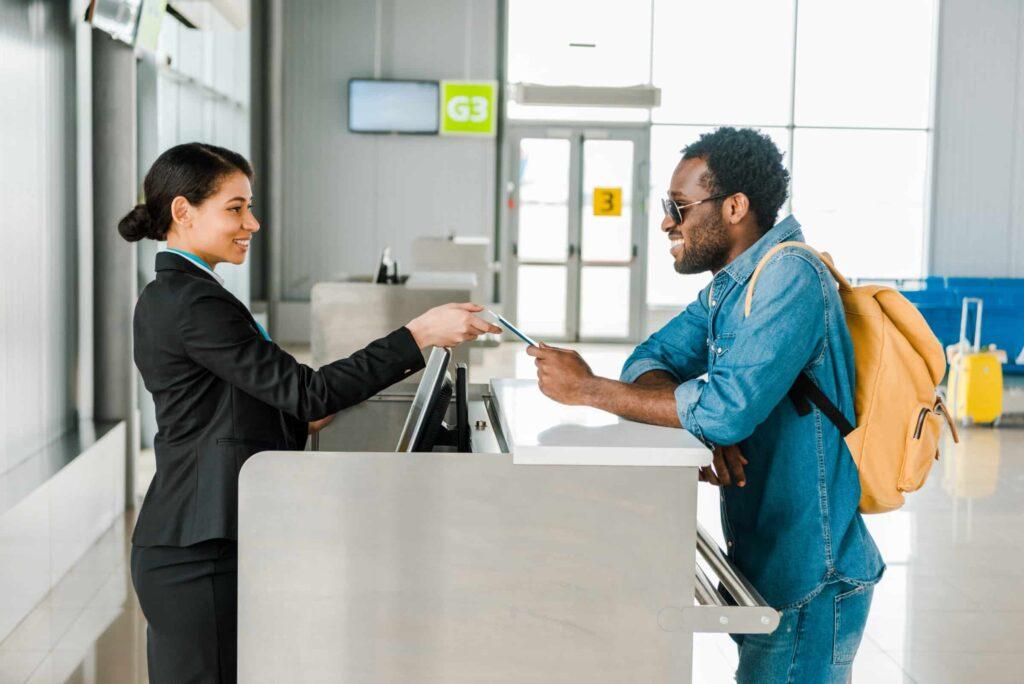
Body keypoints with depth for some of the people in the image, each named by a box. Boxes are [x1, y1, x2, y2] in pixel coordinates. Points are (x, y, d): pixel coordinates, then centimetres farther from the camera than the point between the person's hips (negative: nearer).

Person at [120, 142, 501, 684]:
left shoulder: (167, 296, 13)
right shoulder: (194, 302, -18)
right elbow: (306, 391, -22)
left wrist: (302, 422, 8)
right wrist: (419, 335, -22)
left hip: (185, 548, 10)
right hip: (201, 556, -10)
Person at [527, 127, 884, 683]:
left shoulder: (790, 278, -21)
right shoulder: (729, 285, 11)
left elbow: (730, 406, -31)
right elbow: (650, 359, 6)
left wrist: (589, 389, -23)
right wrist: (697, 428, -16)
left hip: (809, 580, -9)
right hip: (762, 564, 9)